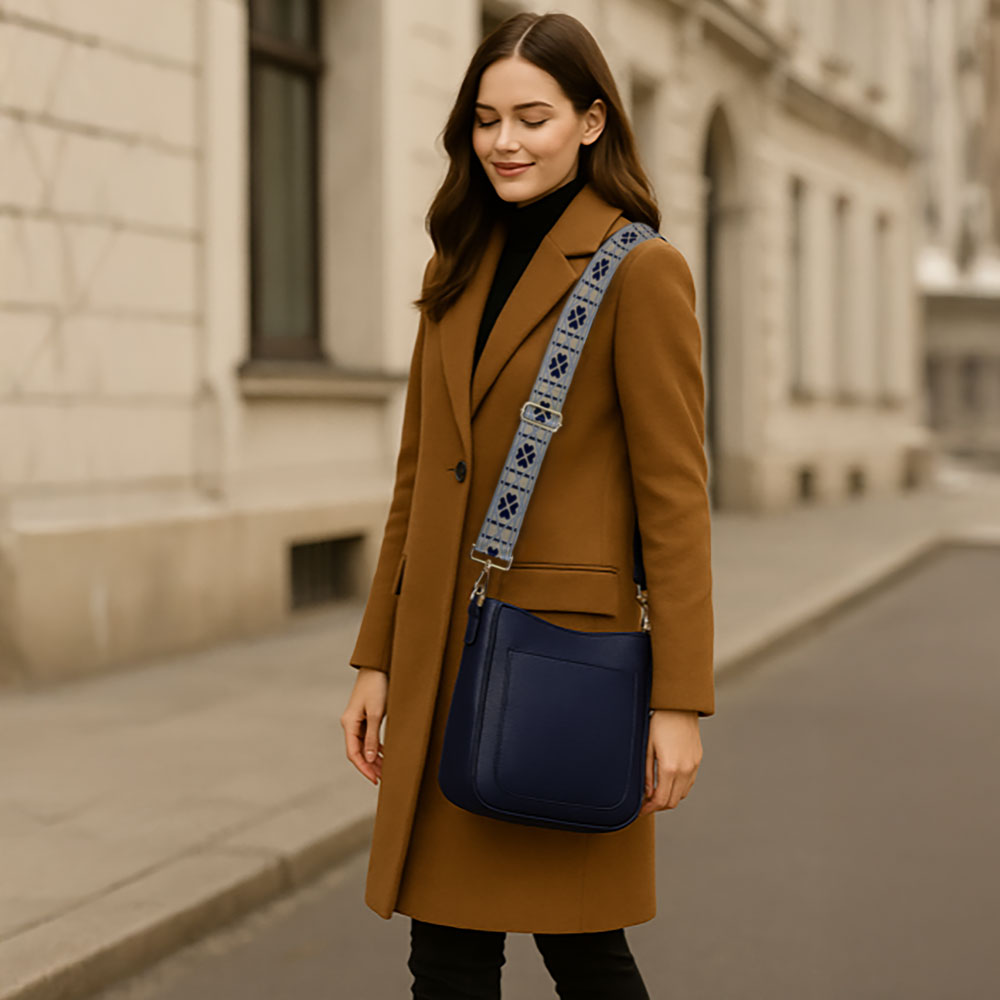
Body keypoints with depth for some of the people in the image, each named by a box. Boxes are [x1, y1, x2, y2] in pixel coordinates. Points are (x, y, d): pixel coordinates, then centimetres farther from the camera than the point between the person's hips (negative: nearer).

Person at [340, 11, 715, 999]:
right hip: (444, 656, 6)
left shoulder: (640, 270, -7)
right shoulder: (457, 268, 13)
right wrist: (377, 660, 12)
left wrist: (679, 701, -13)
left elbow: (675, 498, -10)